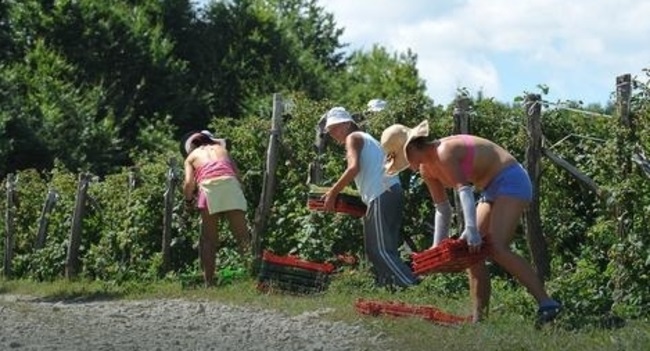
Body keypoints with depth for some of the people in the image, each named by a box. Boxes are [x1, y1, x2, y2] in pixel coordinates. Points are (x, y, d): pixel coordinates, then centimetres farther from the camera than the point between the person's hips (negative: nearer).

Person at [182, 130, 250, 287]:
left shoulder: (191, 157, 24)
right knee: (243, 237, 1)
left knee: (208, 240, 8)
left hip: (208, 187, -1)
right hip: (230, 185, 1)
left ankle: (209, 283, 3)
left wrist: (188, 200, 23)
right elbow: (238, 176, 19)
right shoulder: (221, 149, 31)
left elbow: (189, 182, 7)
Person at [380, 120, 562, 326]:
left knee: (496, 248, -25)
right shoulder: (426, 170, 9)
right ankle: (479, 319, 5)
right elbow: (443, 209, 19)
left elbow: (464, 190, -33)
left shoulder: (444, 152, -21)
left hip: (511, 181, -10)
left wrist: (471, 230, -41)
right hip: (492, 191, 10)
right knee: (473, 252, 4)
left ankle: (546, 303, -30)